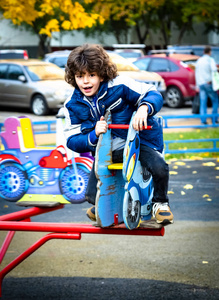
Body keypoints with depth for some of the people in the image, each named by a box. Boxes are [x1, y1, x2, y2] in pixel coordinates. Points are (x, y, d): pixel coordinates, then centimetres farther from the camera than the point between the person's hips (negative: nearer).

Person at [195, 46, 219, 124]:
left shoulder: (199, 60, 17)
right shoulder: (210, 59, -4)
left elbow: (196, 73, 21)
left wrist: (198, 85, 25)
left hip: (201, 84, 6)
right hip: (208, 83, -6)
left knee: (203, 103, 4)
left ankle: (203, 119, -2)